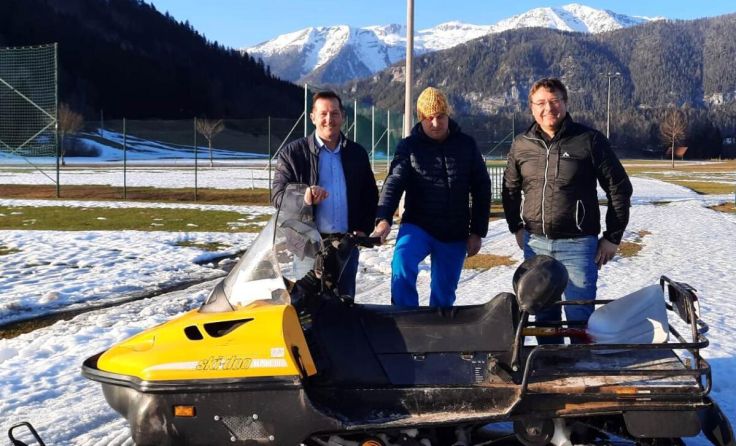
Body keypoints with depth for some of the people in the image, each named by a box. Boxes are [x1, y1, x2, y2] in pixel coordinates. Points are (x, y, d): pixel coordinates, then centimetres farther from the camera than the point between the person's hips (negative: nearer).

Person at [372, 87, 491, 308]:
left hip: (455, 235, 2)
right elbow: (394, 182, -12)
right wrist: (384, 218, -29)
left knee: (444, 294, 8)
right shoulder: (409, 146, 0)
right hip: (417, 226, -2)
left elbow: (481, 189, 8)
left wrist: (477, 232, 5)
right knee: (402, 260, -31)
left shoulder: (466, 145, 4)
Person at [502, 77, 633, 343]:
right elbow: (510, 189, 21)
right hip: (535, 243, 4)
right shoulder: (521, 145, 6)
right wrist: (517, 227, 12)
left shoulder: (590, 140, -5)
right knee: (544, 313, 13)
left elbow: (619, 188, -1)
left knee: (579, 316, -1)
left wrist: (612, 237, -3)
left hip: (578, 243, -4)